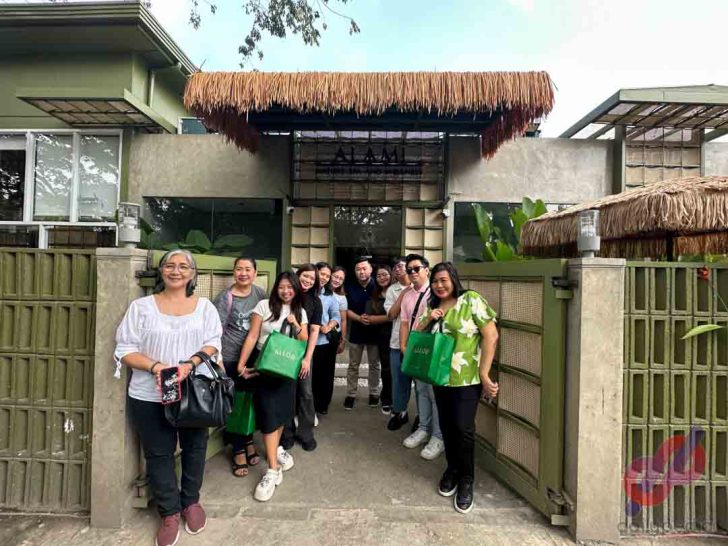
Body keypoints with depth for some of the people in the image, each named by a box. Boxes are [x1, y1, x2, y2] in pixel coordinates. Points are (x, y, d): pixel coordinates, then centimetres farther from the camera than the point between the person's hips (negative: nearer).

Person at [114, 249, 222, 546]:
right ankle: (169, 512, 32)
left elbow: (213, 343, -2)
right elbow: (125, 349, -4)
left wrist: (190, 363, -20)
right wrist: (155, 366, -19)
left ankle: (191, 501, 39)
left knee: (194, 448, 15)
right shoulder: (141, 306, -1)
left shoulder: (204, 306, 2)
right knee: (158, 454, 11)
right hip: (149, 396, -1)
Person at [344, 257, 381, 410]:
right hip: (356, 331, 2)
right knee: (353, 365, 10)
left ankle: (374, 393, 27)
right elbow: (347, 310, 0)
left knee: (374, 364, 12)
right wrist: (359, 318, -17)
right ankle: (350, 394, 22)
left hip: (374, 331, -2)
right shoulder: (351, 288, 0)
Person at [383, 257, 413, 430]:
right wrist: (402, 295, -7)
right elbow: (391, 314, -1)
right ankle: (399, 411, 28)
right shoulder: (392, 290, 7)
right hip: (398, 341, 3)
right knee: (399, 379, 11)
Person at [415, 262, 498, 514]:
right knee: (447, 426, 14)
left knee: (463, 428, -2)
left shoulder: (471, 300, -11)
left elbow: (491, 336, -14)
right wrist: (428, 320, -8)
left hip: (467, 378, -5)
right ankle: (452, 469, 35)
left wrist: (484, 374, -16)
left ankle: (466, 479, 19)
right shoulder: (432, 307, 8)